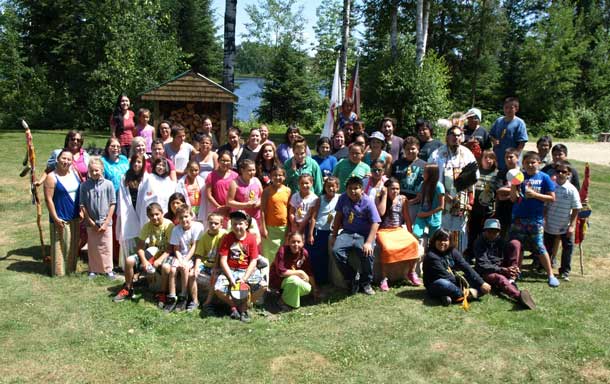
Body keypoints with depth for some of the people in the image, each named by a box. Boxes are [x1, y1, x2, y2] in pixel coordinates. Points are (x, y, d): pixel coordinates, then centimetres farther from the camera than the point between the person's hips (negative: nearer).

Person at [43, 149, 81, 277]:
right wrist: (55, 218, -17)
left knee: (73, 245, 16)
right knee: (60, 245, 2)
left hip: (75, 217, 6)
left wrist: (81, 210, 8)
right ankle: (59, 271, 13)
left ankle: (71, 268, 31)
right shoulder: (52, 177, -13)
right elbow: (48, 199, -15)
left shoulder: (74, 173, 5)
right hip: (61, 218, -6)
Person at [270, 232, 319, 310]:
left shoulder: (304, 253, -8)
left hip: (294, 278, 7)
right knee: (295, 280, -34)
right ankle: (284, 301, -10)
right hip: (277, 280, -7)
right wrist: (300, 272, -24)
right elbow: (281, 272, -31)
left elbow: (309, 272, 2)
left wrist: (315, 289, 7)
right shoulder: (283, 251, -25)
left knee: (307, 289, -14)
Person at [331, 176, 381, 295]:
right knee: (336, 251, -26)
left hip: (363, 235, -3)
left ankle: (365, 283, -3)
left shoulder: (368, 202, -8)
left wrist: (368, 243, -22)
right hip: (347, 233, 3)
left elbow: (375, 223, -11)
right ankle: (351, 280, -4)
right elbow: (339, 216, 13)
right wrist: (334, 235, 10)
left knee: (367, 254, -32)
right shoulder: (343, 198, 3)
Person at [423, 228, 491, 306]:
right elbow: (444, 275, -20)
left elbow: (466, 267, -7)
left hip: (452, 282, 7)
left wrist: (481, 283, -16)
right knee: (443, 284, -41)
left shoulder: (453, 252, 1)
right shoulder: (431, 256, -16)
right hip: (435, 287, -7)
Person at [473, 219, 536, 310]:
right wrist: (503, 270, -26)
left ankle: (511, 280, -21)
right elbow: (483, 265, -15)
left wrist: (515, 268, -13)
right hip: (487, 272, -5)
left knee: (515, 243, -9)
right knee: (500, 278, -41)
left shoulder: (500, 241, 11)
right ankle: (519, 295, -71)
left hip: (504, 269, 5)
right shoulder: (479, 243, -6)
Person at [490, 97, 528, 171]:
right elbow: (491, 135, 19)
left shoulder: (519, 123, -7)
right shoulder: (499, 121, 8)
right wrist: (494, 140, -4)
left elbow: (522, 143, -10)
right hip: (497, 159, 5)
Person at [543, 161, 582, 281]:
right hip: (550, 225, 1)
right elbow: (544, 205, 1)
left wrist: (572, 225, -11)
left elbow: (576, 209, -8)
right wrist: (544, 219, -2)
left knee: (568, 248, 8)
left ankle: (565, 271, 24)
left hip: (566, 226, -1)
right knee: (547, 247, 16)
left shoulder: (572, 190, -11)